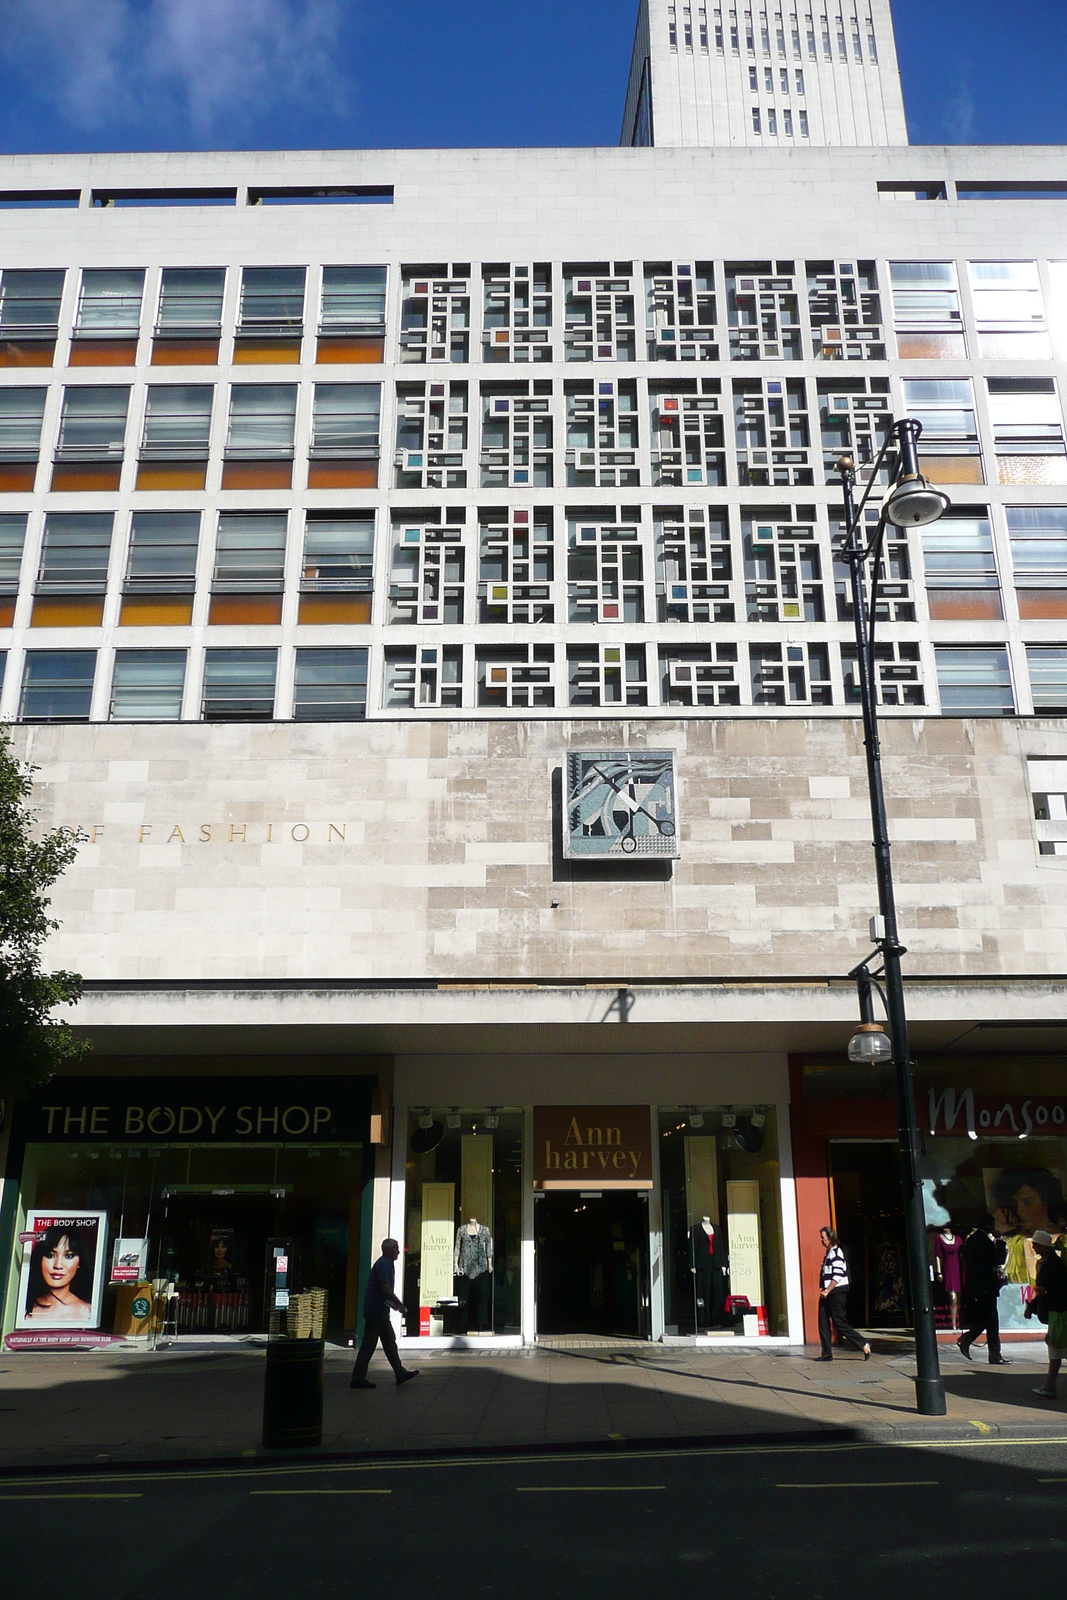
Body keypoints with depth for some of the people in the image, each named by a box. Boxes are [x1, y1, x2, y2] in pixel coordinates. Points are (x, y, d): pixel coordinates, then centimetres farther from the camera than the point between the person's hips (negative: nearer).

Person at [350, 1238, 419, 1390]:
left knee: (390, 1342, 13)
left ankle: (400, 1373, 19)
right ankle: (358, 1378, 0)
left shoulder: (387, 1264, 16)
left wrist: (396, 1304, 14)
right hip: (375, 1310, -11)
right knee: (369, 1344, -5)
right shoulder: (384, 1264, -16)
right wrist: (399, 1304, -16)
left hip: (379, 1310, 11)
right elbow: (385, 1288, -24)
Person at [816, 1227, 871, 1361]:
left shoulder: (836, 1252, -13)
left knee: (839, 1322, -7)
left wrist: (827, 1291, -21)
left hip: (836, 1293, -9)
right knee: (823, 1323, 5)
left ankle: (864, 1346, 1)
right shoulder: (828, 1252, 16)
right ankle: (827, 1353, 9)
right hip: (827, 1293, 9)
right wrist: (824, 1290, 14)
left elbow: (837, 1275, -19)